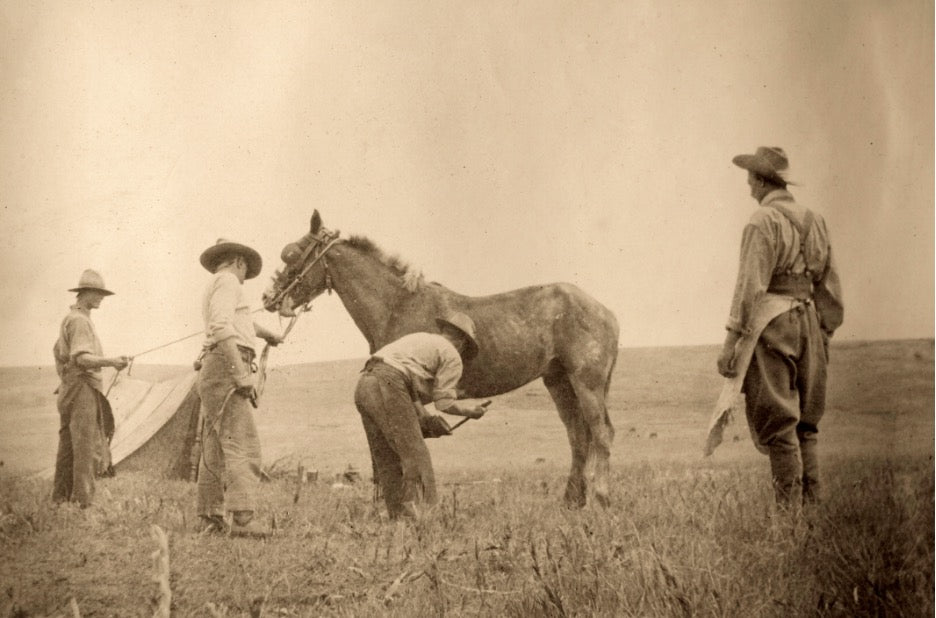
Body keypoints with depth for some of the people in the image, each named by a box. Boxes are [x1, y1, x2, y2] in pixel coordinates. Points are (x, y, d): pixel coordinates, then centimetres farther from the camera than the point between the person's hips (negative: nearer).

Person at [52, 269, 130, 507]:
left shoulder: (68, 318, 21)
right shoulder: (79, 320, -12)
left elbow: (57, 351, 35)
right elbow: (81, 358, -25)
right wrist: (110, 361, -36)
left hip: (68, 388, 11)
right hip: (82, 387, -11)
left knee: (67, 447, 11)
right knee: (85, 446, -14)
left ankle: (60, 497, 14)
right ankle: (82, 500, -18)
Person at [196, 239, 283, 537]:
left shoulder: (213, 289, 26)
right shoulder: (228, 280, -3)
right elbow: (221, 328, -19)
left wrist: (268, 334, 63)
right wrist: (242, 376, -25)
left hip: (213, 377, 10)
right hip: (226, 368, -10)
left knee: (215, 450, 10)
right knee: (242, 444, -19)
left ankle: (210, 518, 10)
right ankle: (243, 518, -30)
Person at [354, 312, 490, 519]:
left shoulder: (418, 339, 33)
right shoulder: (452, 357, 10)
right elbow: (444, 403, 2)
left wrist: (425, 418, 22)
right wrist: (471, 411, 18)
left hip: (364, 385, 8)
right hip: (388, 387, -8)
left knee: (387, 461, 12)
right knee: (414, 457, -3)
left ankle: (397, 517, 11)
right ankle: (412, 513, -11)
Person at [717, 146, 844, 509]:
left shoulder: (763, 222, -10)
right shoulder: (814, 221, 12)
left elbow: (751, 287, -15)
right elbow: (829, 288, 15)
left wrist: (732, 340, -14)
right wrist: (824, 334, 22)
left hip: (770, 326, -7)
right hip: (807, 320, 7)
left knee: (777, 422, -3)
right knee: (805, 421, 13)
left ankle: (789, 503, -4)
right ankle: (812, 500, 15)